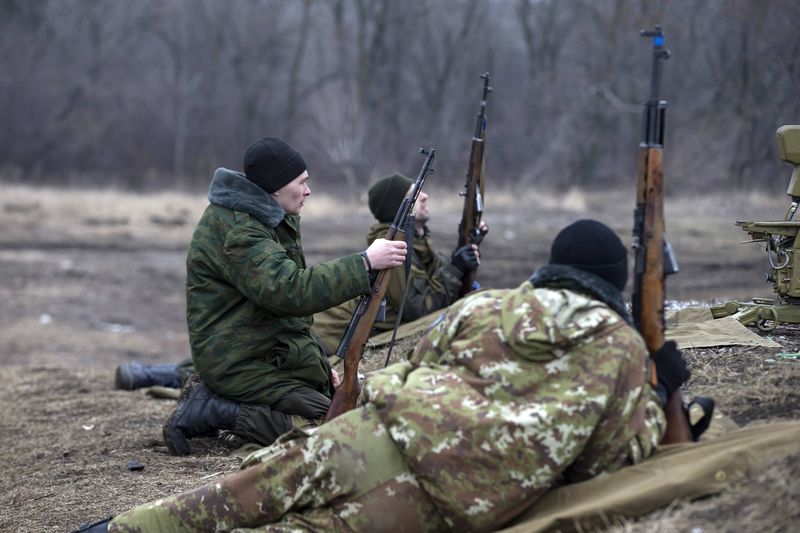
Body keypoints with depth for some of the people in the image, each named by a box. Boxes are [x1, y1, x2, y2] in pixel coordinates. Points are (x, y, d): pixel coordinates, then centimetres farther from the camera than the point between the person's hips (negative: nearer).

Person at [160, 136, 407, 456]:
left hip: (278, 352, 10)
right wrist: (365, 262, -30)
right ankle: (209, 410, -11)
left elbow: (288, 288, 19)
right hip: (240, 365, -10)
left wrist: (319, 363, 13)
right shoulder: (236, 228, -20)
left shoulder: (270, 218, 13)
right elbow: (289, 291, -31)